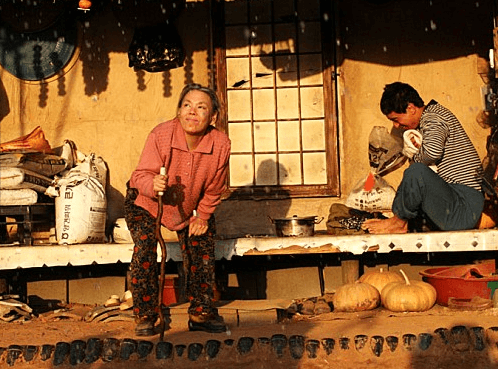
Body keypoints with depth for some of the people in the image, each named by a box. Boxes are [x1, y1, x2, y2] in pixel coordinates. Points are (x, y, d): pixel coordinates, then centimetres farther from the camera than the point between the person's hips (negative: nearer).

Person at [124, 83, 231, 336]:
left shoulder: (221, 144, -24)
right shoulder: (160, 135, -33)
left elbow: (214, 189, -8)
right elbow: (142, 174, -28)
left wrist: (202, 215, -2)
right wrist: (153, 184, -49)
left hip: (189, 208, 3)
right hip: (145, 202, -3)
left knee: (201, 252, 0)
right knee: (144, 249, -20)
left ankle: (201, 313, 17)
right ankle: (144, 316, -6)